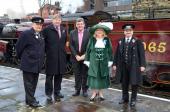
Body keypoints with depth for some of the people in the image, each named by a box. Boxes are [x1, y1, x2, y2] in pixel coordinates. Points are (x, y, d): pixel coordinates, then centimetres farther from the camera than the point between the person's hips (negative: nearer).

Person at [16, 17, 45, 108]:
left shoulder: (41, 35, 10)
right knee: (29, 83, 3)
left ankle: (29, 99, 28)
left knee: (34, 83, 15)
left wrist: (40, 60, 12)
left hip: (37, 64, 7)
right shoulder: (26, 34, -11)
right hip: (28, 64, -7)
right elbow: (18, 47, -5)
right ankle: (31, 101, 13)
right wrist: (21, 57, 4)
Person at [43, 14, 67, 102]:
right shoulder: (47, 29, -6)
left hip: (61, 56, 5)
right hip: (51, 56, -5)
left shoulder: (63, 30, 12)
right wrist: (47, 50, -4)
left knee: (59, 75, 12)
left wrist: (62, 50, 14)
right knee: (49, 75, 3)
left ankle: (57, 91, 26)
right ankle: (49, 93, 14)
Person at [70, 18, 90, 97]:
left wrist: (84, 55, -12)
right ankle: (77, 90, 18)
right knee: (77, 75, 8)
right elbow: (71, 45, 0)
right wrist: (76, 55, -9)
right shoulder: (72, 33, 3)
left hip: (85, 57, -1)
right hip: (75, 57, 2)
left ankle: (85, 90, 18)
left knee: (85, 74, 6)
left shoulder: (88, 33, -3)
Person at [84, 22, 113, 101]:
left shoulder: (107, 40, 0)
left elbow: (110, 51, 3)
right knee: (94, 77, 3)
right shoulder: (92, 40, 0)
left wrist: (110, 61, 0)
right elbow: (88, 50, 2)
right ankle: (94, 92, 17)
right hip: (94, 62, 0)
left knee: (102, 77, 8)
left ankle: (100, 93, 23)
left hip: (103, 63, 1)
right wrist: (87, 61, 0)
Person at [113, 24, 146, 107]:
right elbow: (117, 53, 11)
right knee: (124, 83, 11)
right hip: (123, 66, 3)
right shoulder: (120, 41, 9)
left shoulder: (137, 41, -1)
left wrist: (142, 65, -11)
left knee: (134, 83, 5)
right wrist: (115, 64, 8)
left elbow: (141, 54, -5)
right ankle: (125, 98, 27)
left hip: (134, 66, -3)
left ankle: (133, 99, 19)